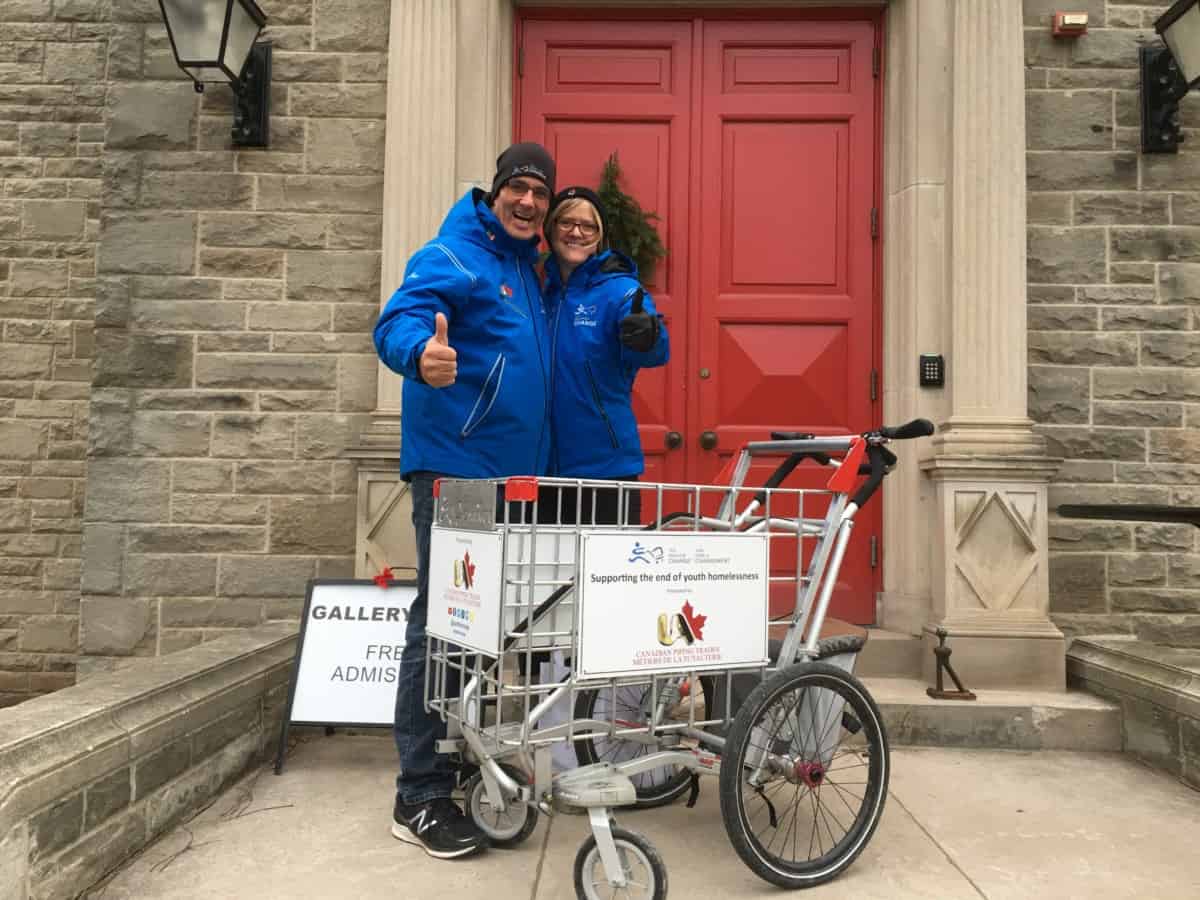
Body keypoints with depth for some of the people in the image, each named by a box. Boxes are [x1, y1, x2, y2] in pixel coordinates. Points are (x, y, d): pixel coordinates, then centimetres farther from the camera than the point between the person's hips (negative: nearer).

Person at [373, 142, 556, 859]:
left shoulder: (529, 269, 19)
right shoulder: (453, 256, -6)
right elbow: (399, 321, -23)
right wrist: (421, 354, -43)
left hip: (518, 472, 9)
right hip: (457, 468, -9)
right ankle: (420, 798, 3)